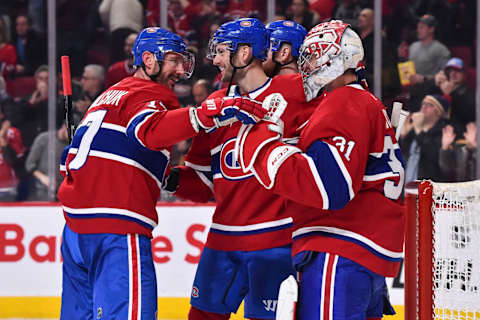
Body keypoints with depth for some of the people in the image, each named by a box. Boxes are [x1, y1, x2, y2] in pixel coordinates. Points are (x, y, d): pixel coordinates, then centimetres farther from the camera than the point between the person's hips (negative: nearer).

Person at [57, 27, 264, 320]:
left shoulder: (110, 95, 25)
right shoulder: (148, 95, -4)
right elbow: (151, 131, -28)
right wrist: (212, 114, -39)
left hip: (76, 221, 10)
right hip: (116, 229, -9)